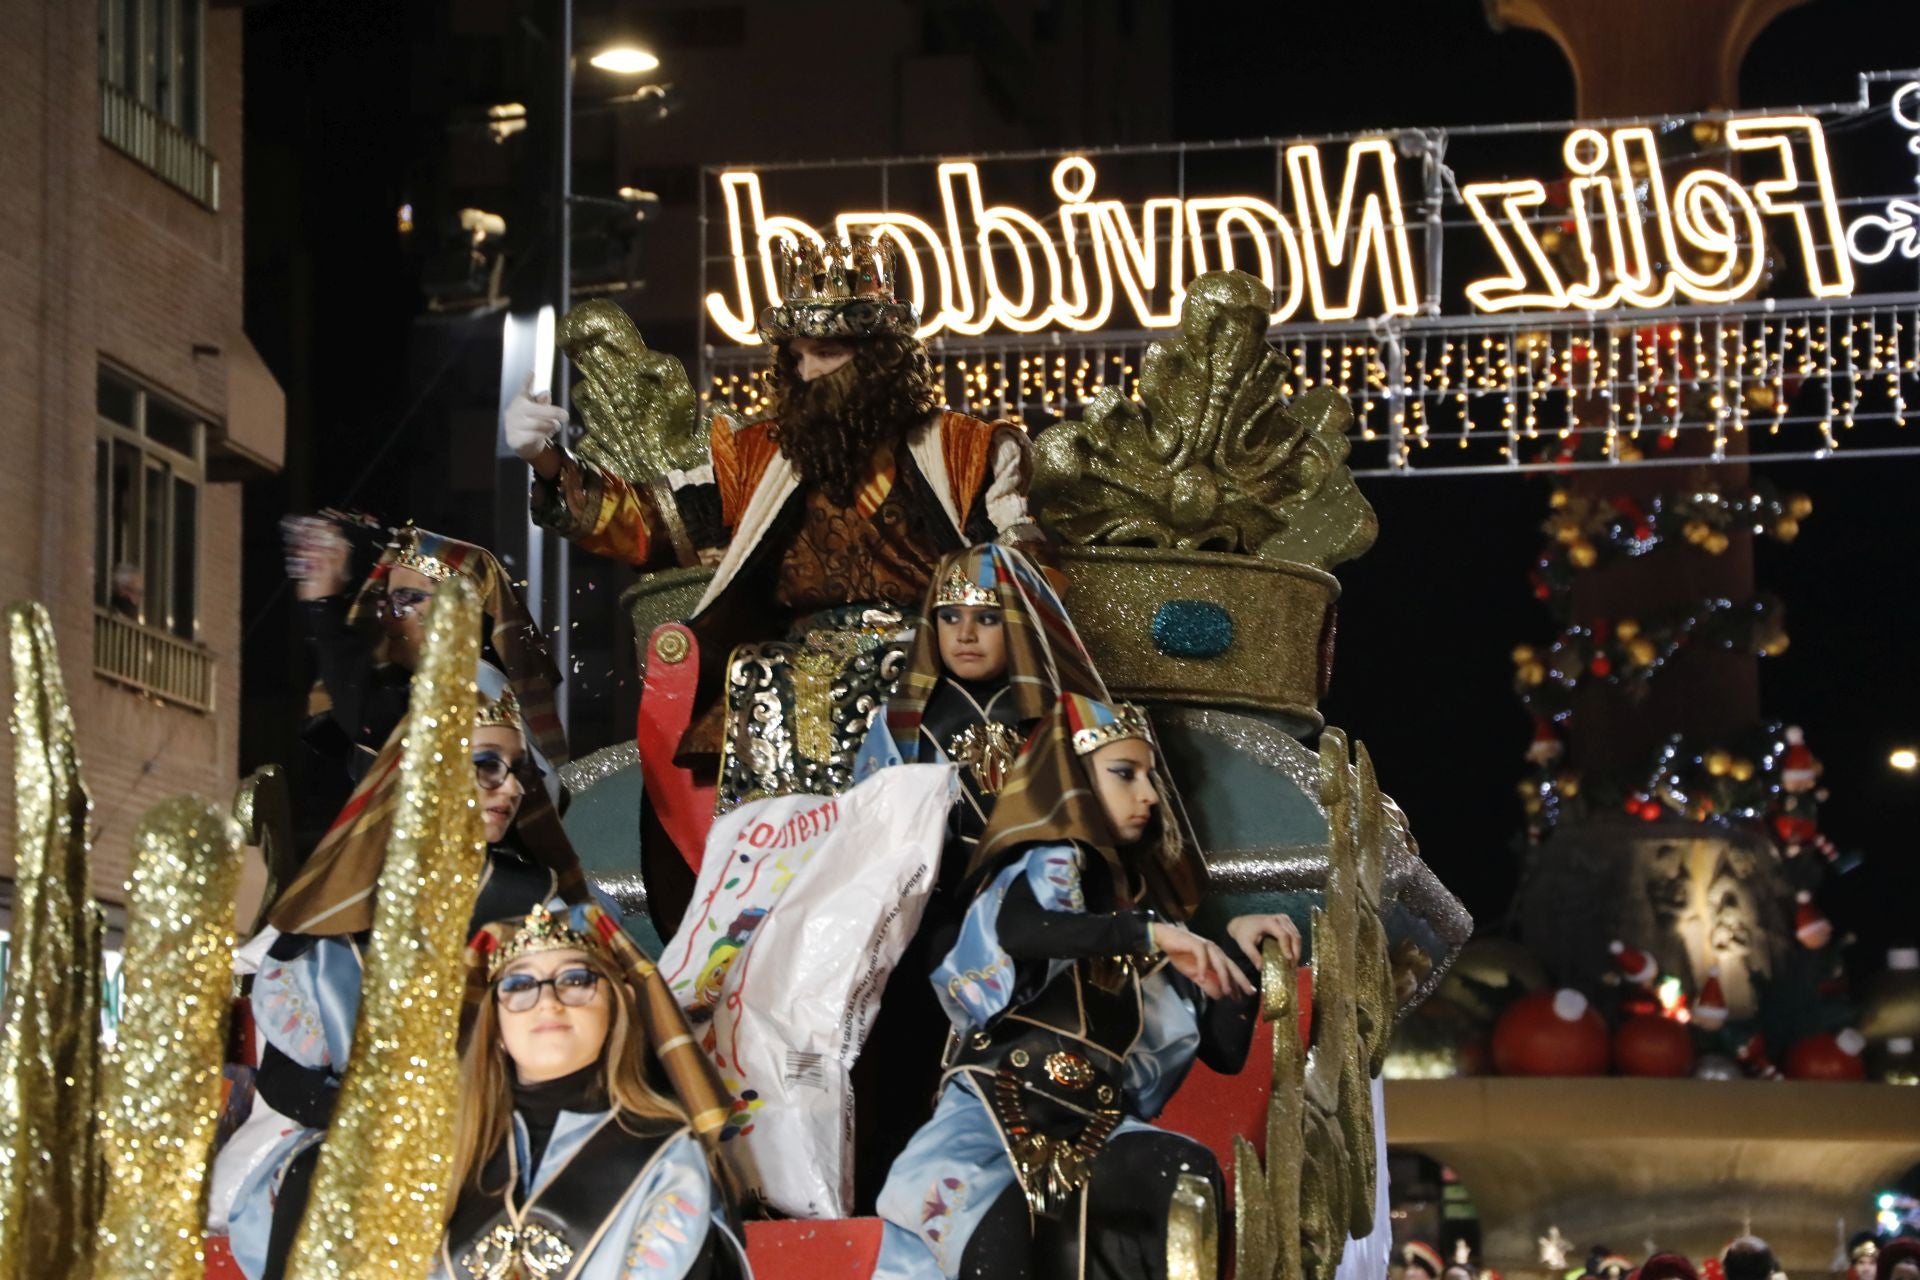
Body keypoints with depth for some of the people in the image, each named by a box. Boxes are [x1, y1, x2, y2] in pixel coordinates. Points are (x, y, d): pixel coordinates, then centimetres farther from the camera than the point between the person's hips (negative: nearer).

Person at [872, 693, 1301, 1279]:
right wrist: (1148, 934, -22)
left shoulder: (1147, 898, 25)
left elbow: (1224, 1049, 25)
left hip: (1099, 1128, 5)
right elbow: (1019, 930, -21)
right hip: (1003, 1110, -5)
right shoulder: (1046, 865, 7)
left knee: (1188, 1171, -29)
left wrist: (1237, 948, 14)